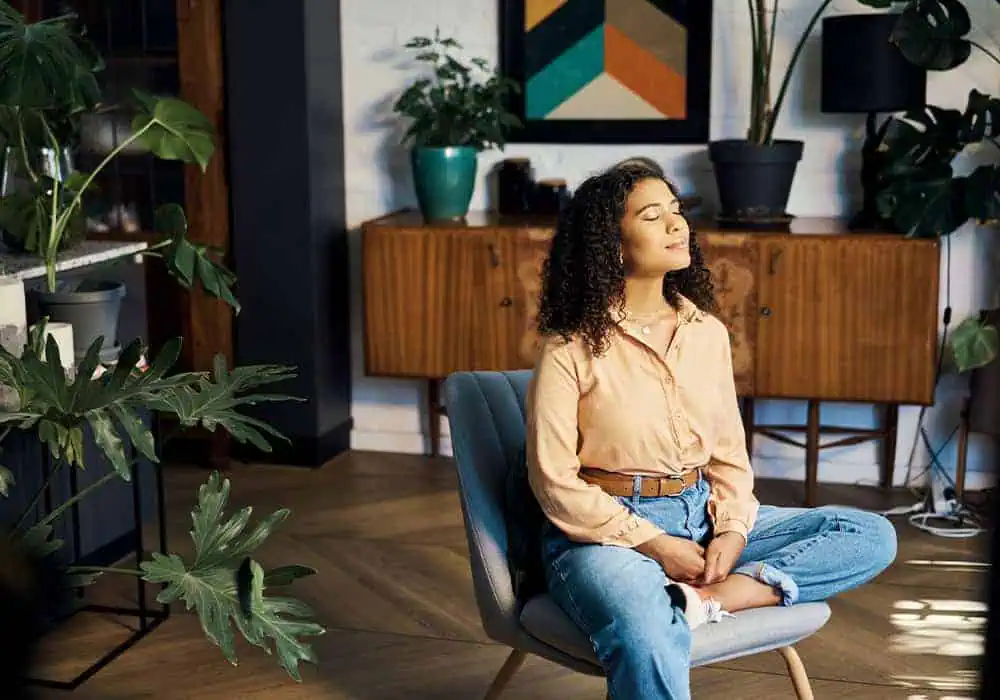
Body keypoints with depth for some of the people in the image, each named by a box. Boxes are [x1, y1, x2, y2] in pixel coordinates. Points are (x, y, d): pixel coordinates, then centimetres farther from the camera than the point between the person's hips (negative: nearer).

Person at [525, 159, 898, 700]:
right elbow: (555, 481, -9)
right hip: (605, 530, -7)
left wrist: (732, 529, -7)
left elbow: (729, 453, 12)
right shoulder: (571, 348, -8)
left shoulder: (708, 333, 7)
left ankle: (702, 599, -22)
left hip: (700, 517, 7)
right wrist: (655, 544, -15)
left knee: (872, 537, -8)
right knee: (646, 644, -41)